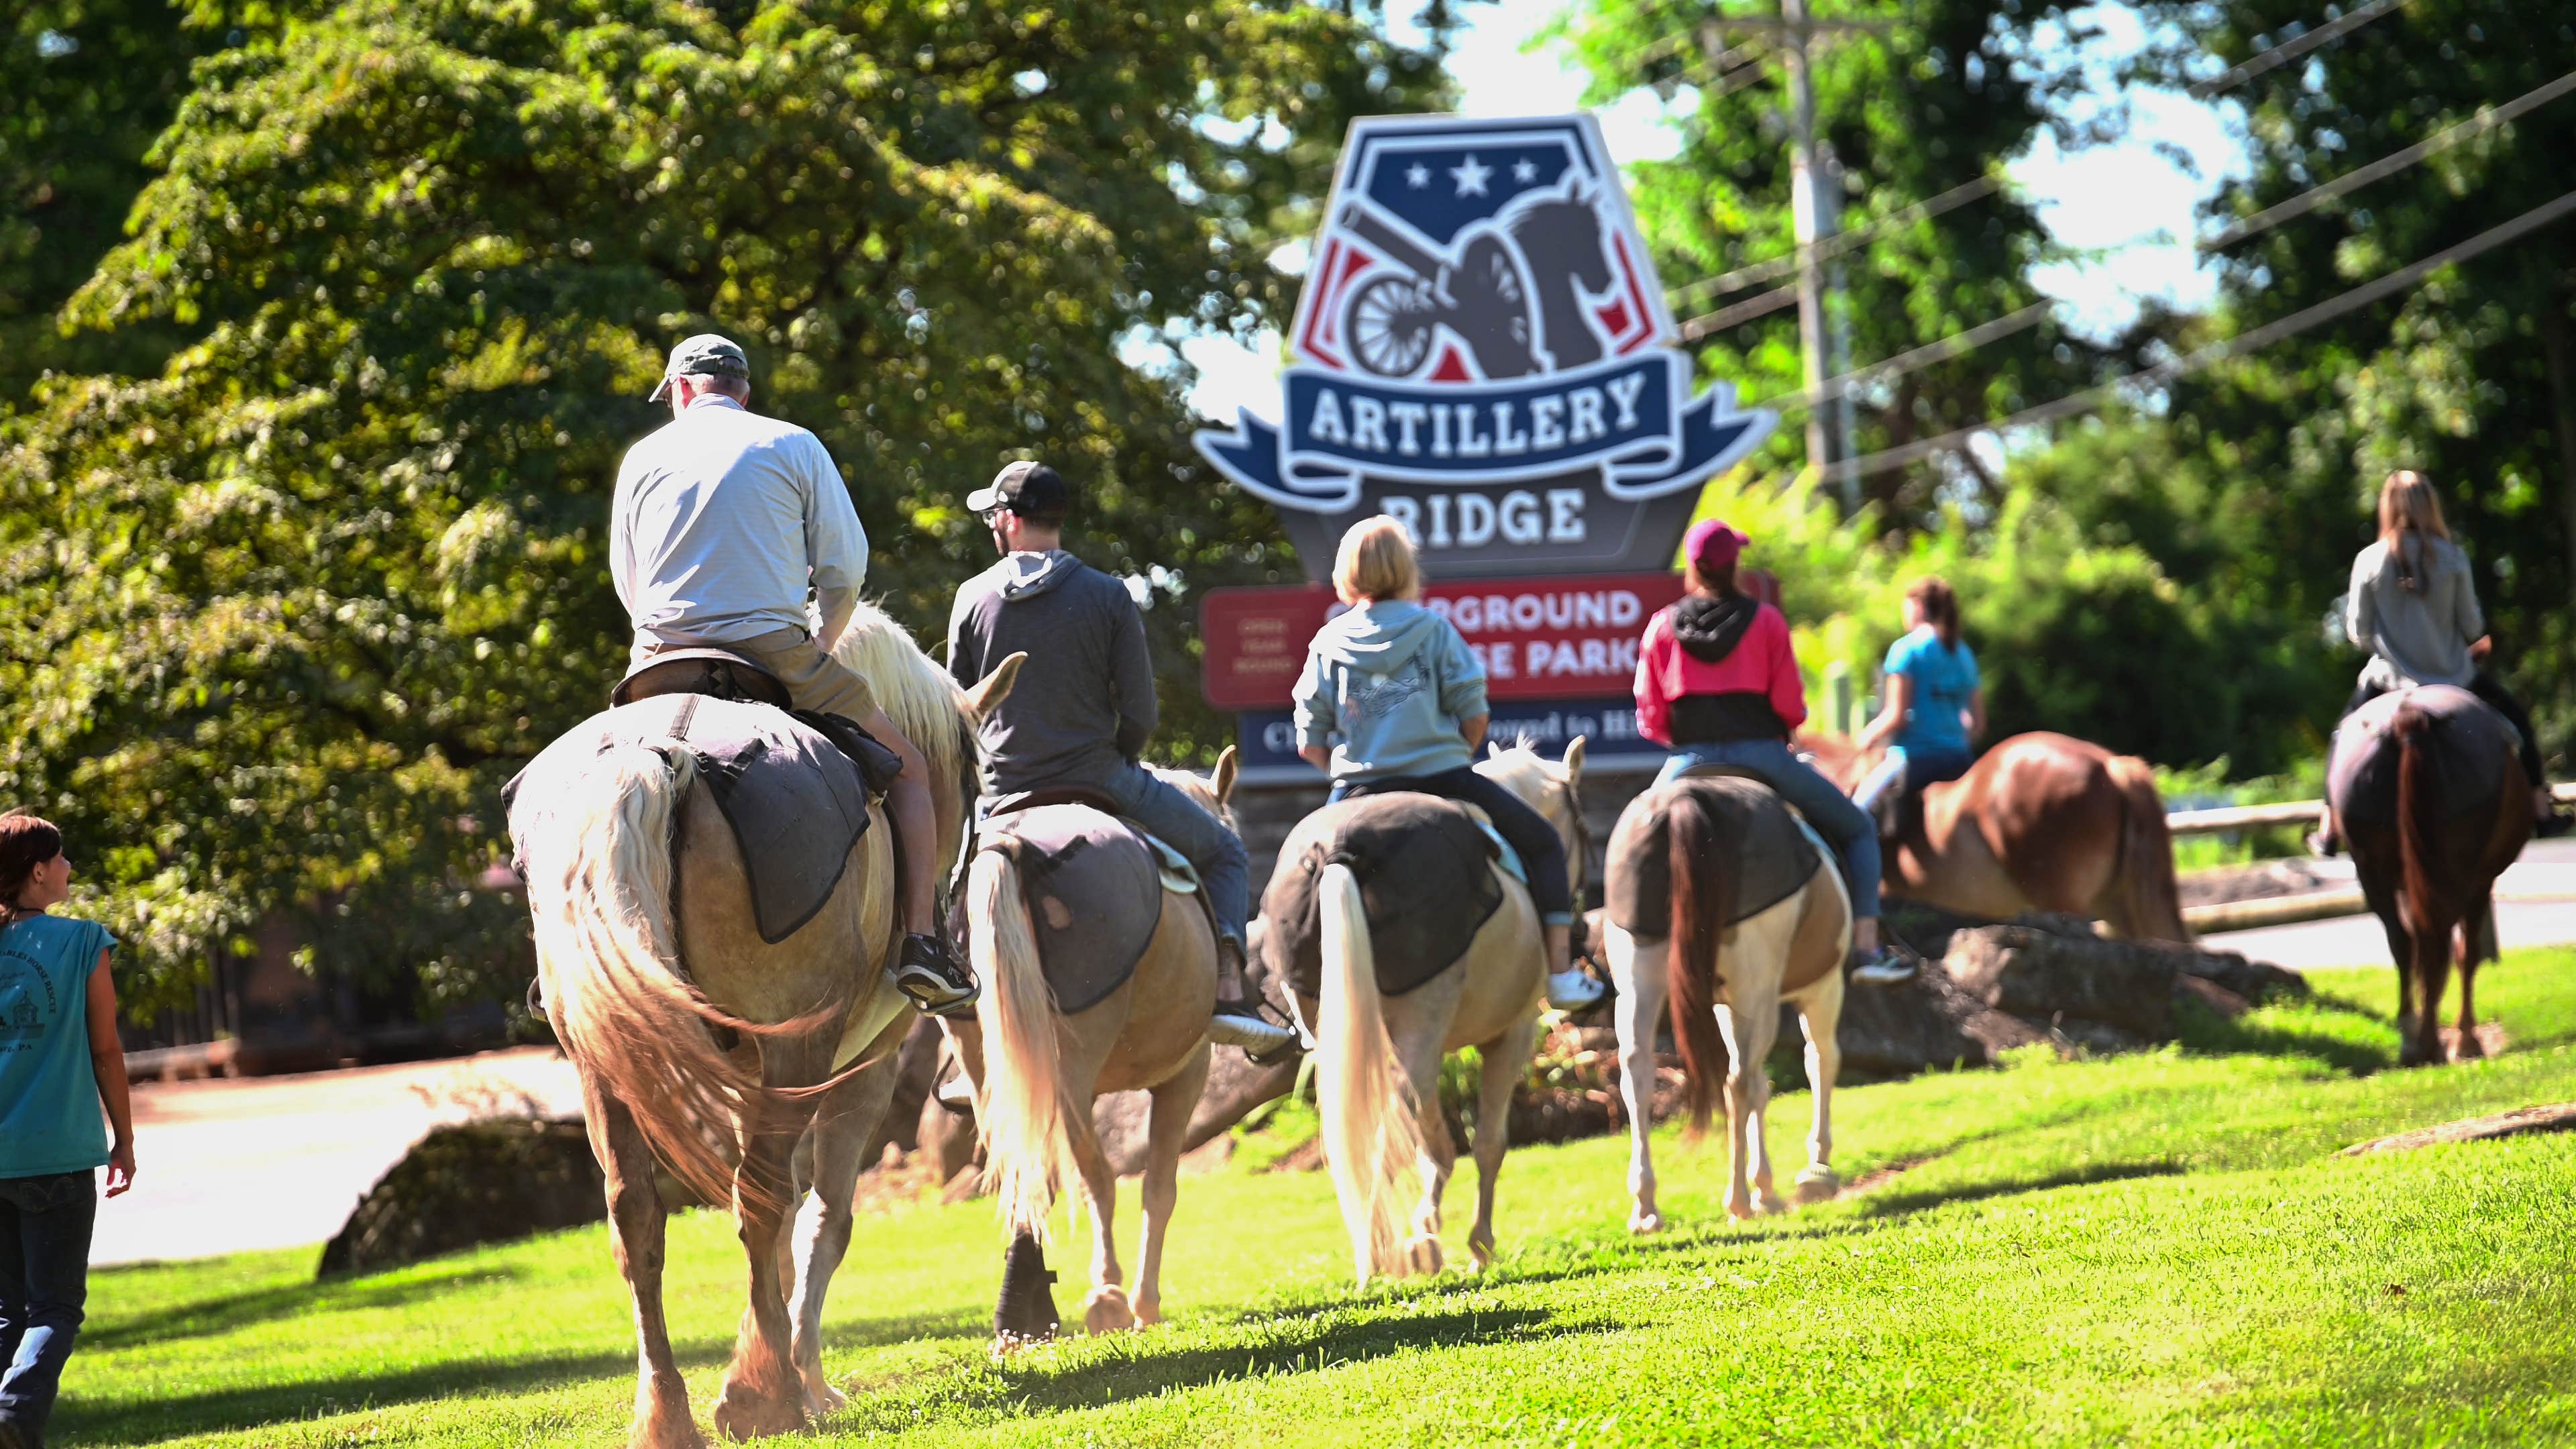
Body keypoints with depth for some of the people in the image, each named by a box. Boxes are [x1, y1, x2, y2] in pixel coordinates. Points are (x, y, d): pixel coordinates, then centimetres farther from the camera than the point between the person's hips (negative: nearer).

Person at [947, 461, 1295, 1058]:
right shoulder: (1108, 596, -6)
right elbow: (1141, 715, -6)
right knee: (1223, 853, 17)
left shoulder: (973, 598, -1)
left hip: (1006, 797, 2)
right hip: (1100, 781, -2)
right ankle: (1229, 992, -3)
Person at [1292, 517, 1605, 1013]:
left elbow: (1310, 746, 4)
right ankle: (1561, 970, 6)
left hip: (1358, 794, 2)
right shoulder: (1433, 630, -1)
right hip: (1442, 782, -2)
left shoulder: (1326, 644, 4)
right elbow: (1475, 716, -3)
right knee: (1543, 844, 16)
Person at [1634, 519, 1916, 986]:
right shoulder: (1765, 620, -3)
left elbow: (1650, 718, 3)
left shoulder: (1661, 627, 2)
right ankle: (1866, 947, 2)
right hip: (1761, 753, -2)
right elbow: (1790, 706, -4)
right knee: (1858, 828, 14)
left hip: (1689, 761, 2)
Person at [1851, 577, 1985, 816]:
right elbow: (1978, 723, 12)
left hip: (1915, 759, -7)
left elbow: (1896, 716, -13)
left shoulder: (1906, 649, -8)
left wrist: (1868, 736, 4)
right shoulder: (1963, 655, 12)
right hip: (1959, 760, 7)